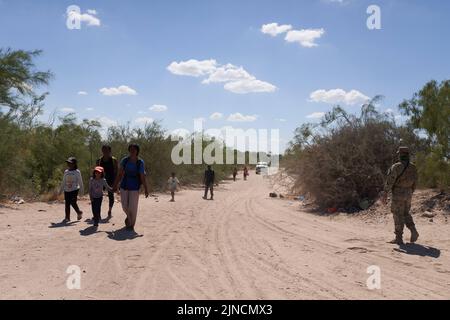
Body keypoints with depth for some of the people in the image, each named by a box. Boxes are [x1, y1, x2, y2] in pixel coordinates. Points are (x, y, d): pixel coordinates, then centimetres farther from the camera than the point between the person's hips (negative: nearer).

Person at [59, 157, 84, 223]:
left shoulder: (77, 172, -3)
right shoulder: (66, 172, 10)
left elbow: (80, 182, 0)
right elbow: (63, 182, 16)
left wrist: (81, 190, -2)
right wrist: (61, 190, 16)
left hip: (74, 190, -5)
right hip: (67, 190, 5)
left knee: (73, 202, -12)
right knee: (67, 204, 3)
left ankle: (79, 212, 14)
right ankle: (67, 218, 11)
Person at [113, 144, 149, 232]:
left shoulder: (140, 162, -5)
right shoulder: (124, 160, 2)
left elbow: (142, 177, -6)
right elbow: (120, 174, 5)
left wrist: (146, 190, -9)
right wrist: (115, 185, 3)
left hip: (134, 188, -3)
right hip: (124, 186, 3)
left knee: (133, 207, 0)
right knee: (124, 206, 9)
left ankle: (131, 225, 18)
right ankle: (129, 217, 41)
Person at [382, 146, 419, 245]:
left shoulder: (396, 167, -15)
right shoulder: (413, 167, 6)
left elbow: (389, 181, -17)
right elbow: (414, 182, 13)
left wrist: (385, 194, -11)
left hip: (398, 194, -6)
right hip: (408, 194, 6)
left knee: (398, 216, 0)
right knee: (406, 214, 20)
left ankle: (399, 238, 4)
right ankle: (413, 231, 3)